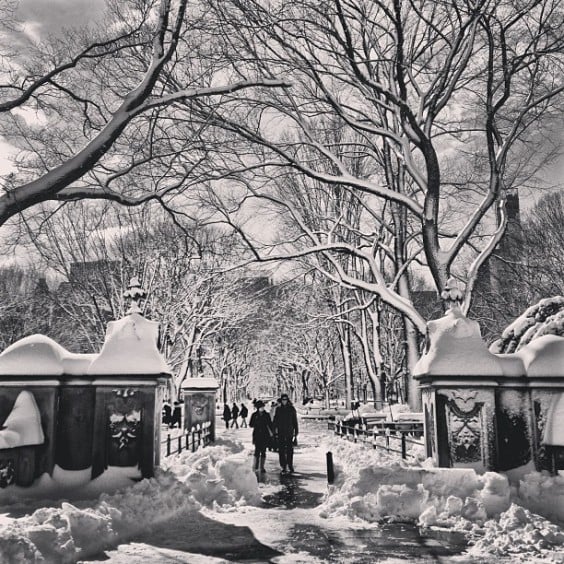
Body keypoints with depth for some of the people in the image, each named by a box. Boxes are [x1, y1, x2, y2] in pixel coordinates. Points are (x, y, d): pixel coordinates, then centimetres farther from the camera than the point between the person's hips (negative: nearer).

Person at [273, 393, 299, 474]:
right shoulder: (278, 409, 5)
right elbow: (275, 421, 7)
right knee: (281, 450, -2)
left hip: (289, 433, -1)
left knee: (290, 450, 4)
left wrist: (296, 433, 2)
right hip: (281, 433, 1)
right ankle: (284, 467, 2)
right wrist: (275, 431, 0)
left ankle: (290, 466, 16)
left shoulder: (291, 409, 2)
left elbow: (295, 421, 5)